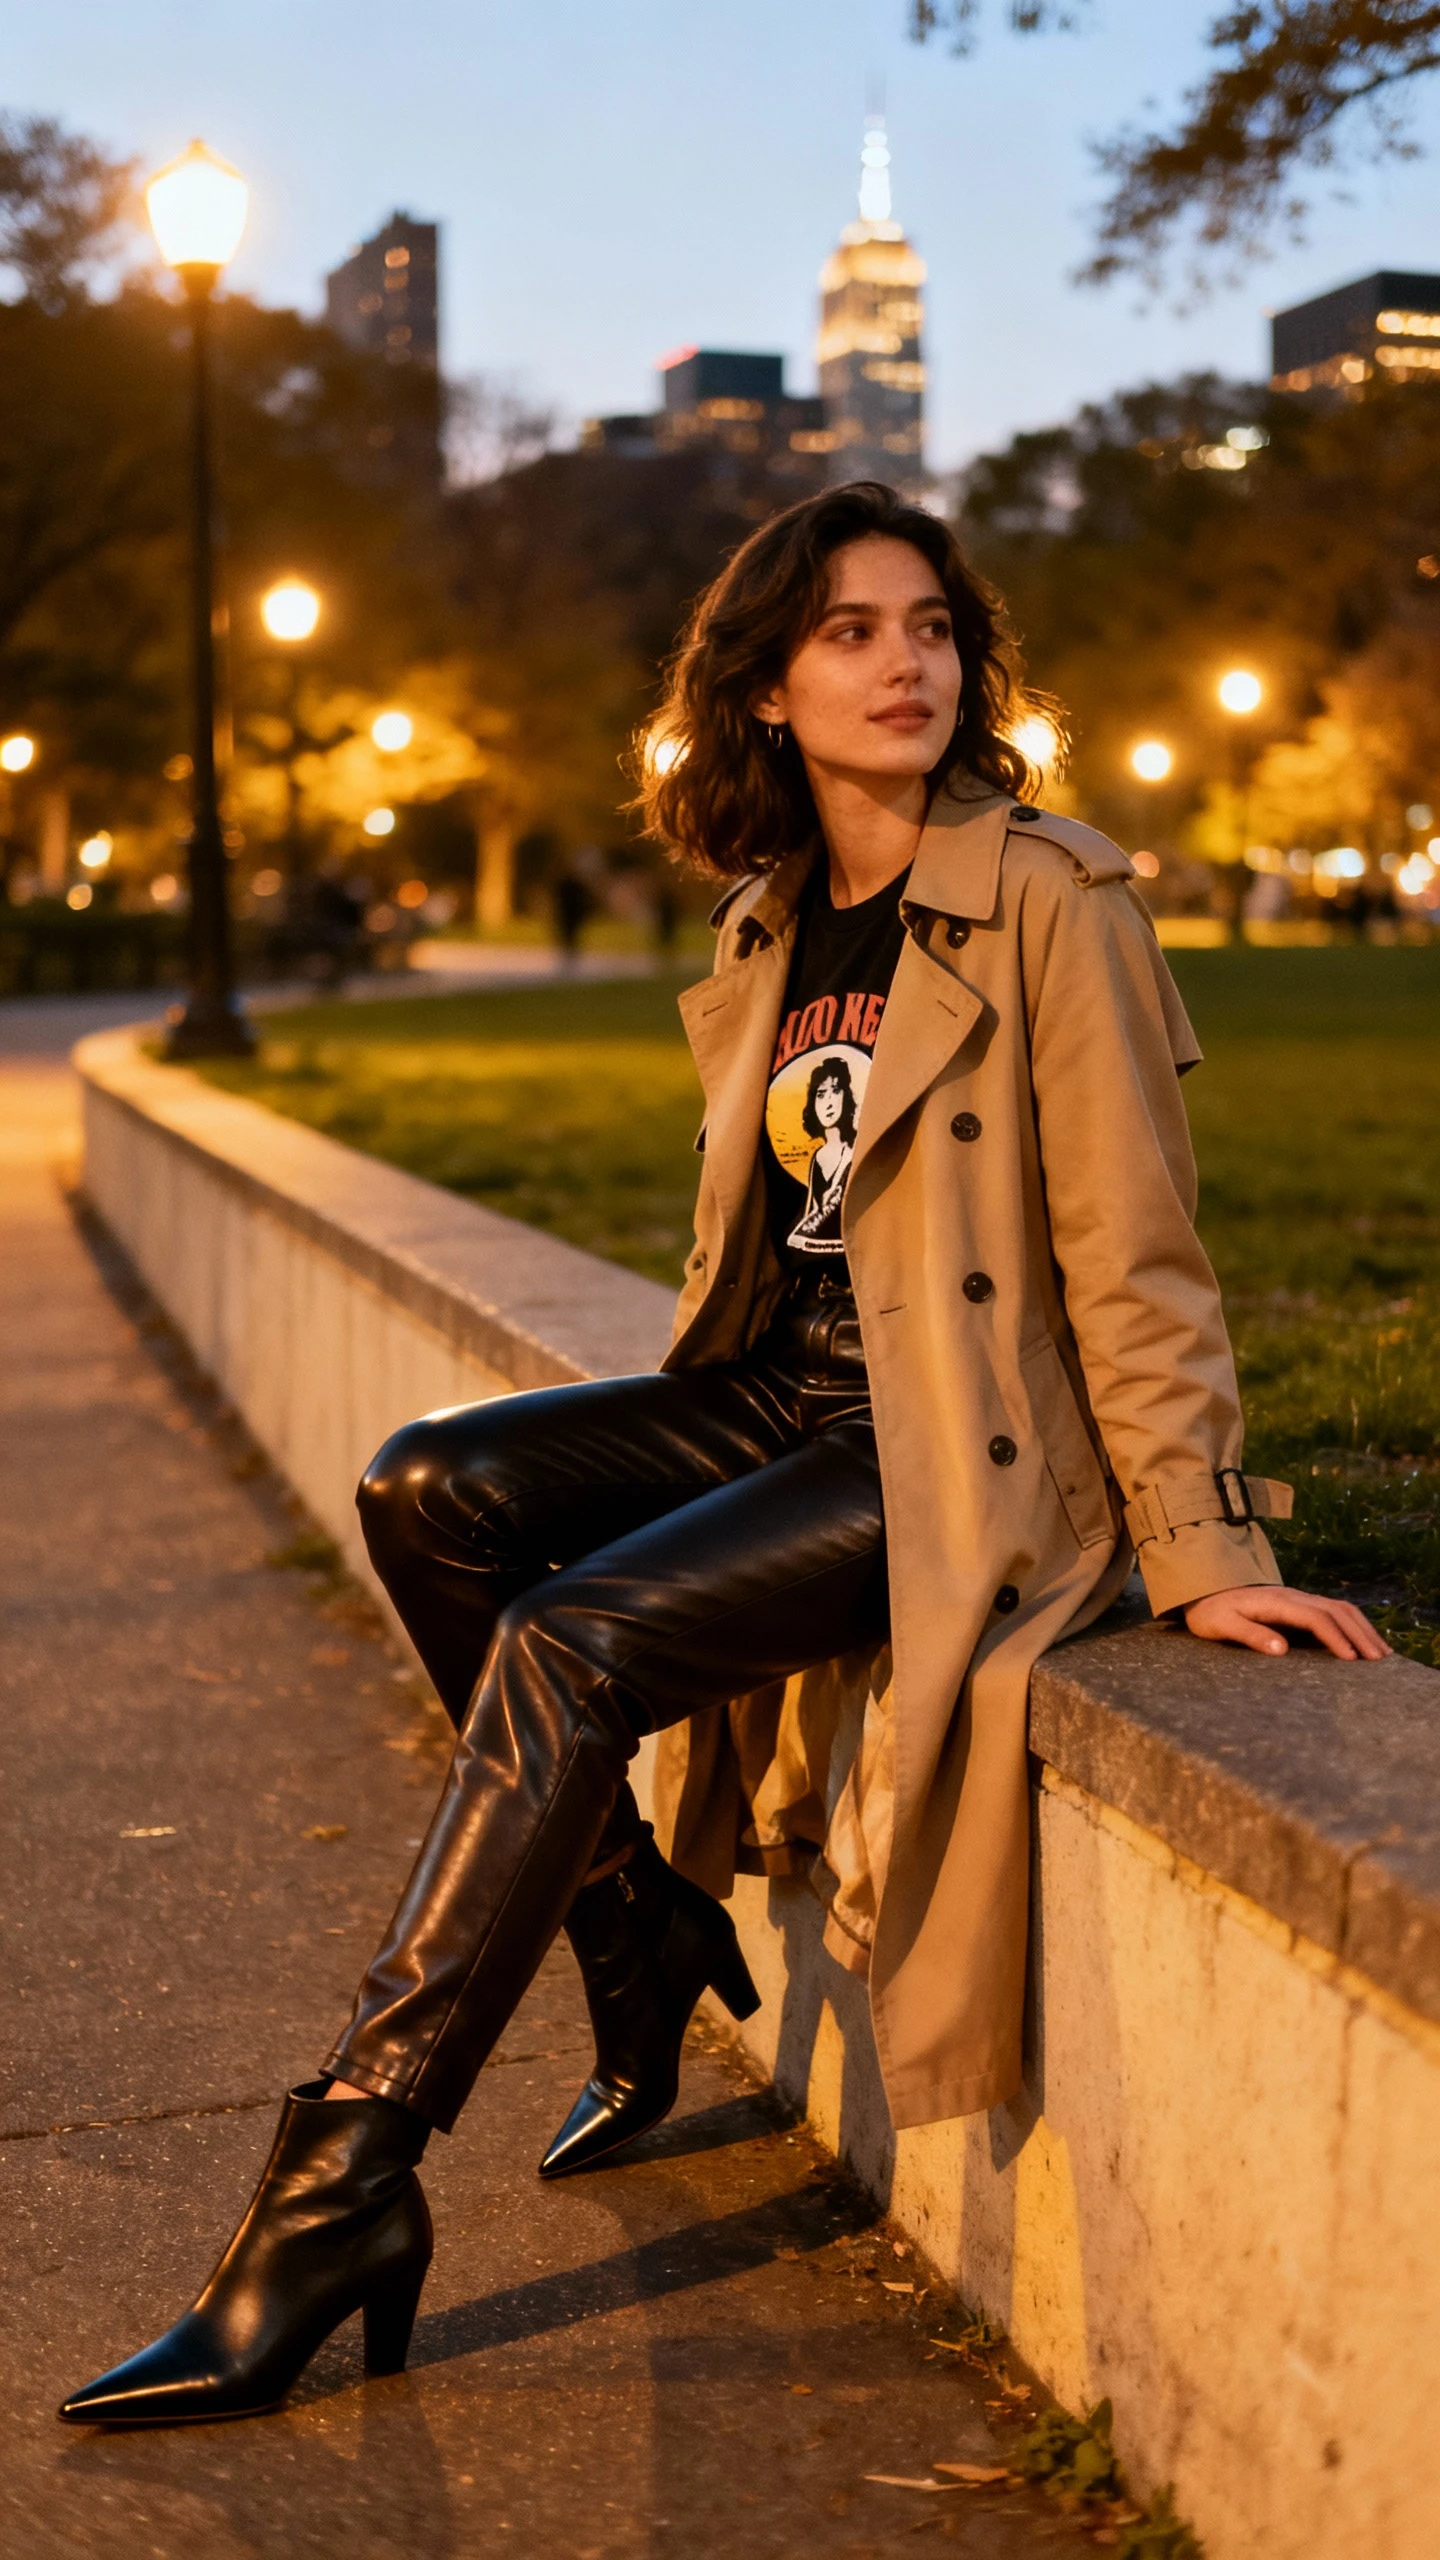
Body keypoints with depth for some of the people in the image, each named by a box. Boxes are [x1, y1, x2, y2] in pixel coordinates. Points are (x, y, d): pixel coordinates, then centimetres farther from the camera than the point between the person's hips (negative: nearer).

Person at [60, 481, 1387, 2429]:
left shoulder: (1049, 898, -11)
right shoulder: (772, 935, 10)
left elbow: (1133, 1255, -13)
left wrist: (1209, 1557, -15)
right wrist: (664, 1456, 10)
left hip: (970, 1453, -7)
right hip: (788, 1399, 7)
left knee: (571, 1641, -24)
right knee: (432, 1490, -11)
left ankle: (338, 2197, -17)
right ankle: (649, 1943, 6)